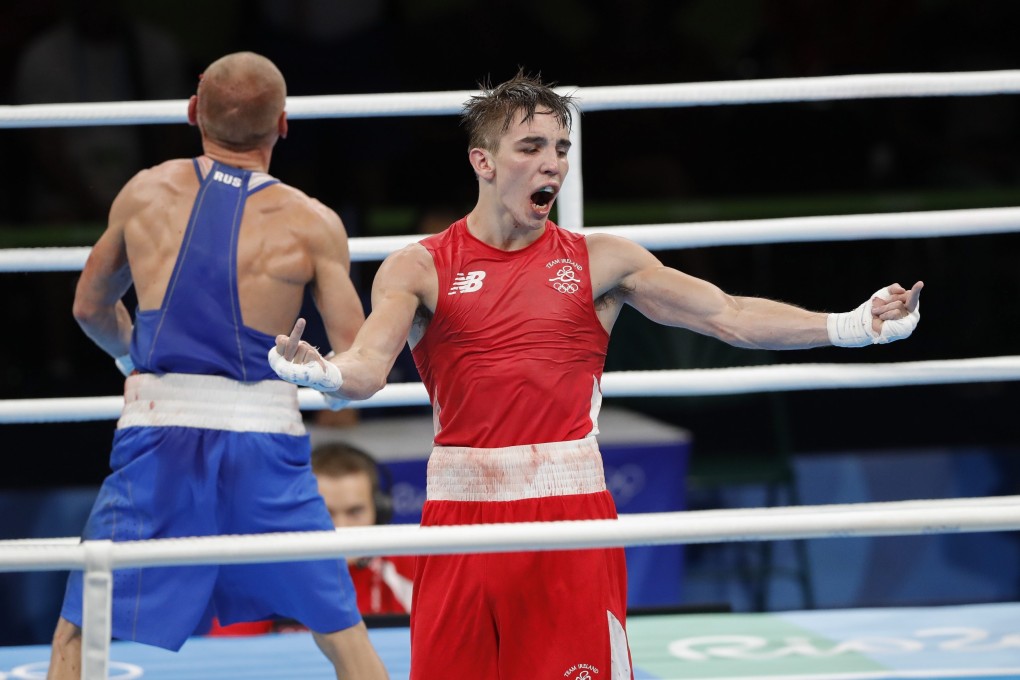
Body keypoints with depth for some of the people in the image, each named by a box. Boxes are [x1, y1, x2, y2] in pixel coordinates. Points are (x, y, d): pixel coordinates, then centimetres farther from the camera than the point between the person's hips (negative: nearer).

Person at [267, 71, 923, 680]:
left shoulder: (599, 260, 7)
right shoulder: (419, 268, 2)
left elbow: (727, 315, 1)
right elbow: (366, 370, -11)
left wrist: (847, 326, -10)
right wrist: (319, 372, -35)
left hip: (572, 504, 1)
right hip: (462, 508, -1)